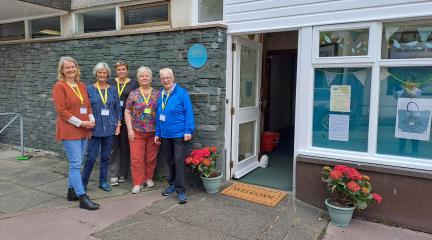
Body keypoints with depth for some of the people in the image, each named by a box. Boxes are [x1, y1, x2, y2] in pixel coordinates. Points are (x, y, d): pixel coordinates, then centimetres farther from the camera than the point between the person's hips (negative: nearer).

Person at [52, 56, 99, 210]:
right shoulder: (59, 86, -7)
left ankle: (72, 191, 26)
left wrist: (91, 119, 1)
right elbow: (61, 110, -13)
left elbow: (88, 105, 18)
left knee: (75, 163, 14)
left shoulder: (81, 85, 13)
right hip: (69, 131, -7)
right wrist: (80, 123, -16)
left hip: (83, 130, 7)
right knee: (76, 164, -7)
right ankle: (82, 198, -5)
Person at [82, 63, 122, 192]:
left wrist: (118, 124, 5)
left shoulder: (112, 90, 6)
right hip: (95, 128, -2)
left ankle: (103, 181, 24)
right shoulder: (89, 89, -1)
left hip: (109, 128, 3)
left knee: (105, 157, 11)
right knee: (91, 157, -1)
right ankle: (83, 182, 16)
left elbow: (118, 108, 10)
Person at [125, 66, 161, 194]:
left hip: (153, 131, 1)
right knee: (136, 158, -1)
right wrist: (130, 129, -5)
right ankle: (137, 183, 8)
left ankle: (149, 178, 27)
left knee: (151, 157, 9)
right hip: (137, 131, -1)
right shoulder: (133, 94, 3)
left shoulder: (157, 94, 5)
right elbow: (127, 112, 3)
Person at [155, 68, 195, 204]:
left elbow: (188, 112, -11)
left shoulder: (182, 93, -8)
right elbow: (158, 116, 15)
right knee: (170, 161, 16)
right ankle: (173, 184, 33)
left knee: (179, 162, -4)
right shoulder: (161, 95, 10)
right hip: (165, 135, 6)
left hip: (180, 135, -6)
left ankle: (181, 191, 6)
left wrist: (188, 131, -18)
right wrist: (157, 133, 14)